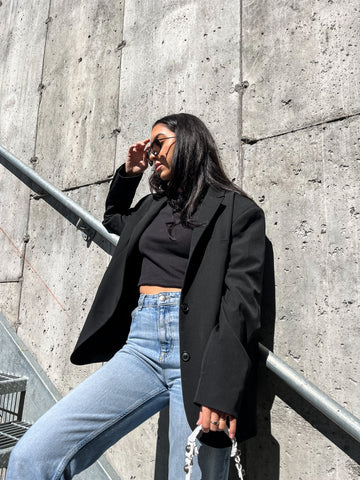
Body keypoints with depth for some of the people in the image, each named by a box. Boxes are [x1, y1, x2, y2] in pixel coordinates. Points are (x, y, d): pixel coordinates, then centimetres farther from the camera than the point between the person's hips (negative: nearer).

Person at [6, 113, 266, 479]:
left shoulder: (237, 210, 4)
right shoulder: (152, 206, 22)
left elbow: (241, 298, -8)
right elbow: (113, 219, 45)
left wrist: (220, 391, -18)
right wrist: (129, 173, 30)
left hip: (196, 349, -4)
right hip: (141, 347, 5)